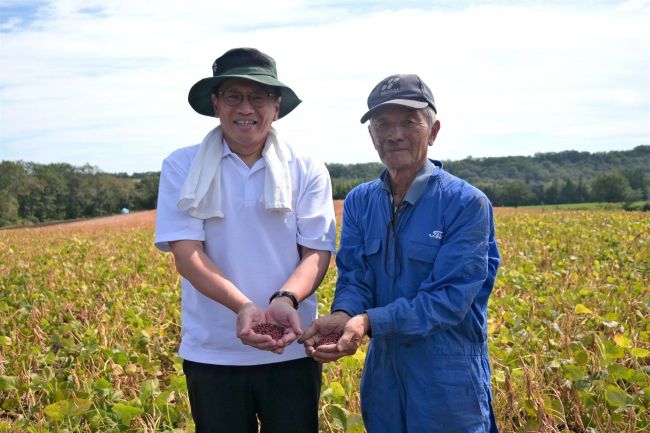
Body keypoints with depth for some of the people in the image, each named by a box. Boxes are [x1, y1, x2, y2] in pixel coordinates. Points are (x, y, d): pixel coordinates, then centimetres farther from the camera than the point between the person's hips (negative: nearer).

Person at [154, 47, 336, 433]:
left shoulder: (308, 170, -1)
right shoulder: (182, 168, -2)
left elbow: (317, 252, -5)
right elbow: (186, 253, -11)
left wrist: (286, 300, -26)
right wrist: (243, 307, -26)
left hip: (290, 350, 1)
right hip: (212, 354, 0)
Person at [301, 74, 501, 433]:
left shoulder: (467, 204, -14)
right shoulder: (359, 202, 3)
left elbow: (450, 298, -20)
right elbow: (354, 278, -3)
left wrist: (369, 322, -31)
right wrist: (342, 315, -25)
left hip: (449, 381, -4)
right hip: (383, 376, 5)